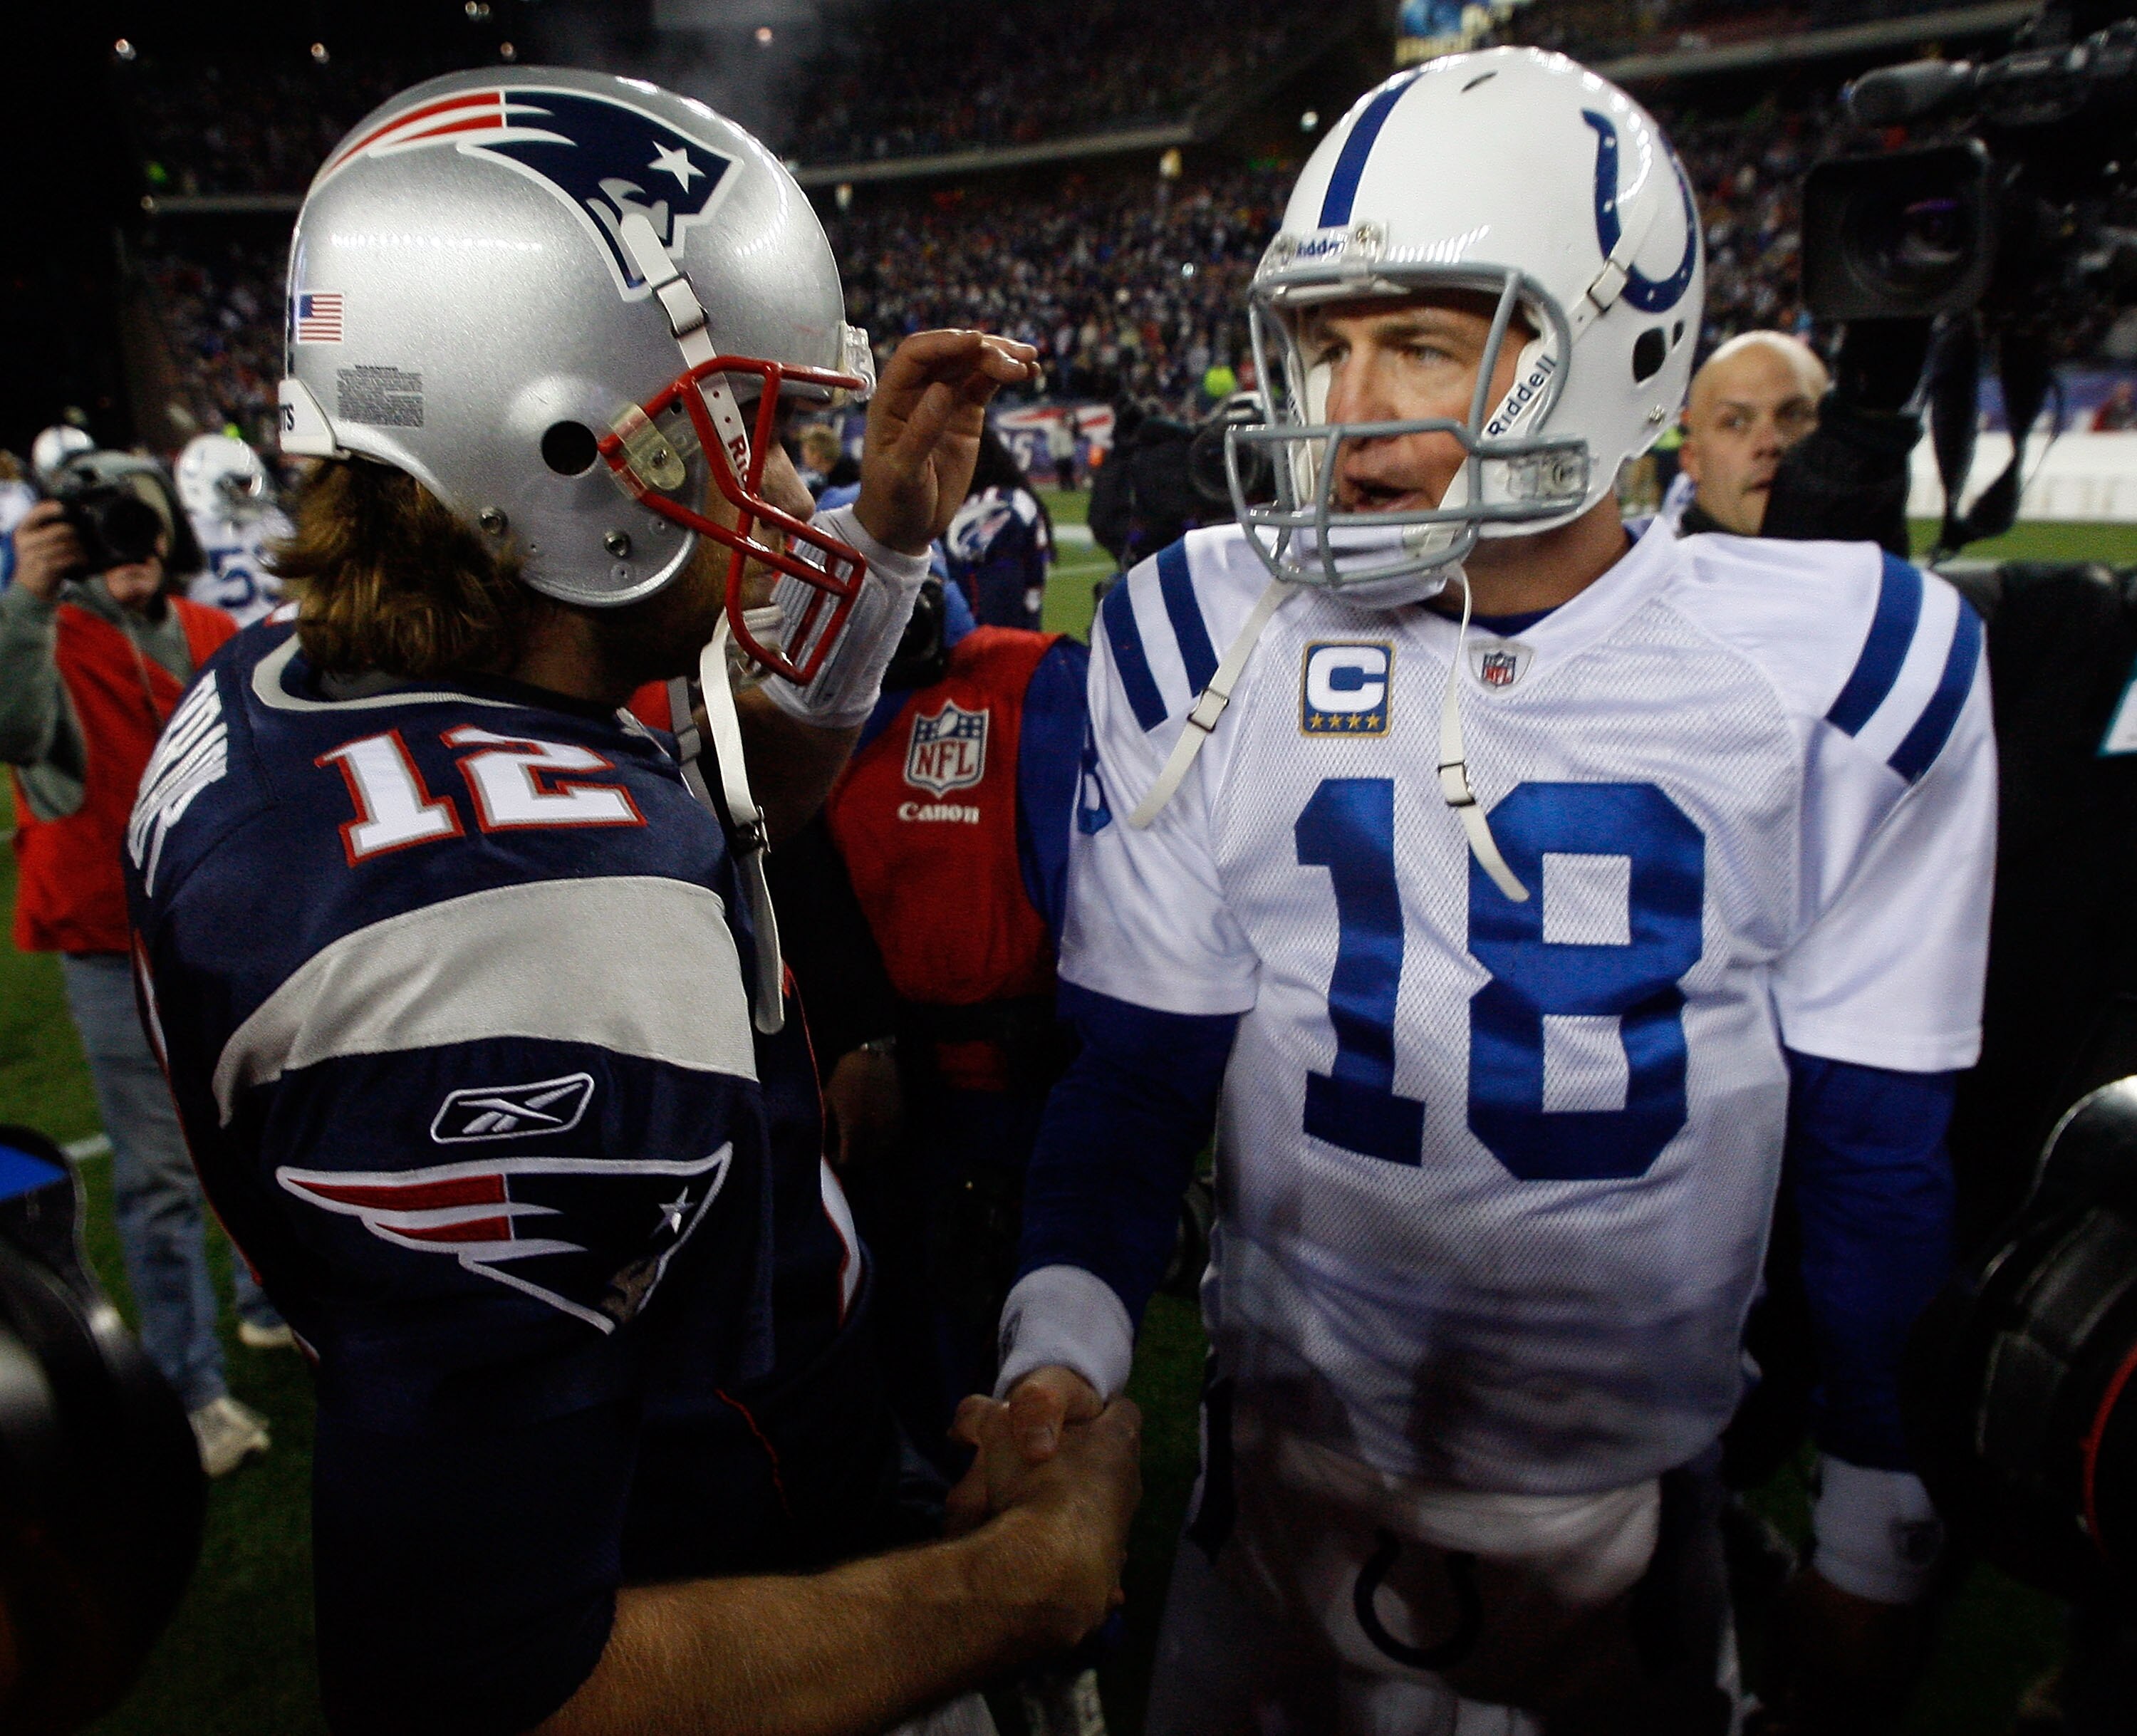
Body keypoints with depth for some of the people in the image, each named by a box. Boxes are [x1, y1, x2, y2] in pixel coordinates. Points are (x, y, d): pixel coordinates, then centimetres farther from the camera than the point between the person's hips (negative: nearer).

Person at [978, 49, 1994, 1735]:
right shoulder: (1207, 638, -10)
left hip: (1643, 1503, 0)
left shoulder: (1839, 657, -10)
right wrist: (1062, 1349, -19)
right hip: (1289, 1462, 1)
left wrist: (1876, 1552, 2)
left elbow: (1882, 1151, -4)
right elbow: (1134, 1067, -5)